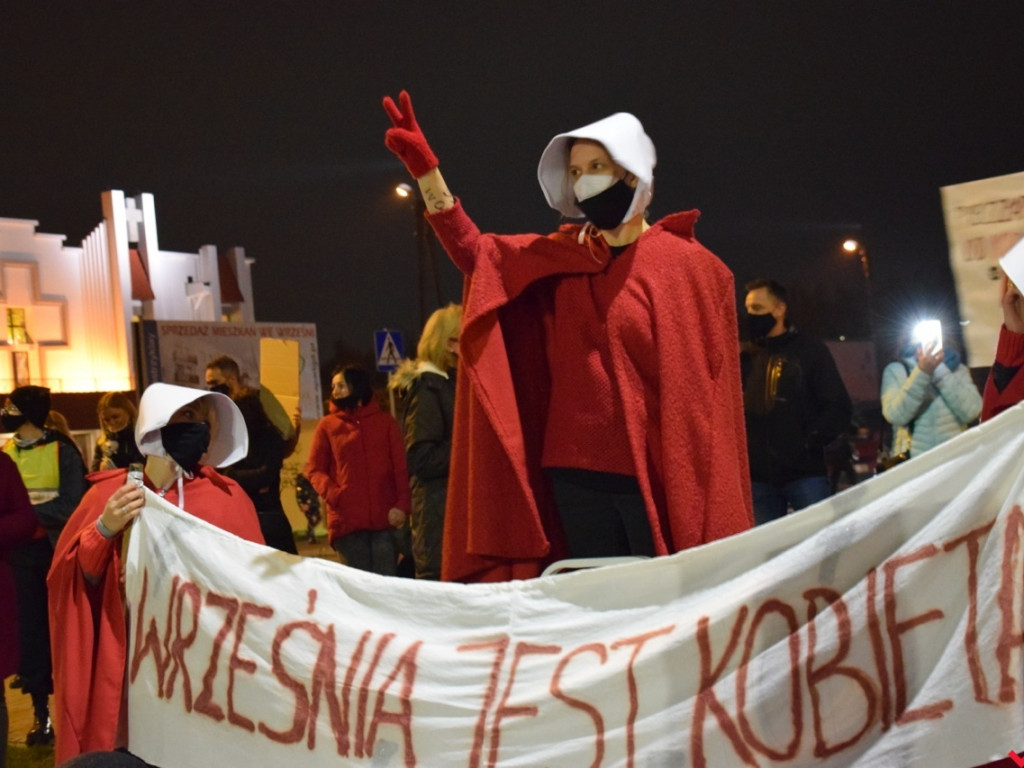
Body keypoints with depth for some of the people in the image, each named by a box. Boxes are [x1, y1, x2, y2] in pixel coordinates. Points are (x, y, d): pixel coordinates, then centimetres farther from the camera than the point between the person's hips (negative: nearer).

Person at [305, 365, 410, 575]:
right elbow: (314, 469, 8)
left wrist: (401, 505, -7)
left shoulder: (385, 422, 12)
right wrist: (332, 494, -11)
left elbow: (401, 467, 7)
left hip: (385, 519, 0)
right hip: (346, 520, 0)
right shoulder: (327, 425, 10)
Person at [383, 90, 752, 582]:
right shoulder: (560, 258, 12)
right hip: (576, 472, 5)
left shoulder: (686, 265, -3)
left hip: (657, 476, -4)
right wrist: (423, 167, 0)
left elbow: (708, 386, -6)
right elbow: (473, 251, 10)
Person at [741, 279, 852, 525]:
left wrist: (809, 442, -11)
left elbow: (838, 408, -1)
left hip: (804, 473, -3)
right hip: (757, 477, 3)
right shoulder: (744, 357, 13)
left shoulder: (811, 351, 4)